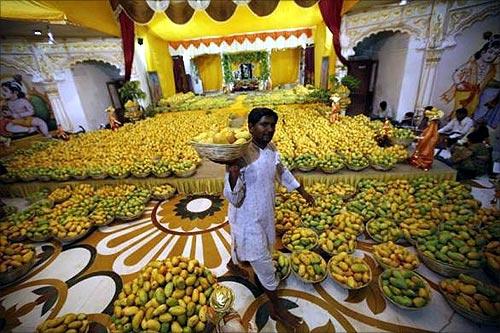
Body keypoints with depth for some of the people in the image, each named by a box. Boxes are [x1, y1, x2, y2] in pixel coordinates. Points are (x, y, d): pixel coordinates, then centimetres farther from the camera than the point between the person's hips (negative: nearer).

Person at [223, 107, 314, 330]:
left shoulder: (271, 148, -6)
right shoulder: (241, 156, -29)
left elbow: (282, 172, 12)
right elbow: (233, 199, -28)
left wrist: (302, 192, 19)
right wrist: (233, 174, -47)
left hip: (265, 213, 7)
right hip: (248, 218, -7)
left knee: (242, 245, 33)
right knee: (264, 265, 9)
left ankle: (233, 264, 65)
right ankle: (276, 309, 35)